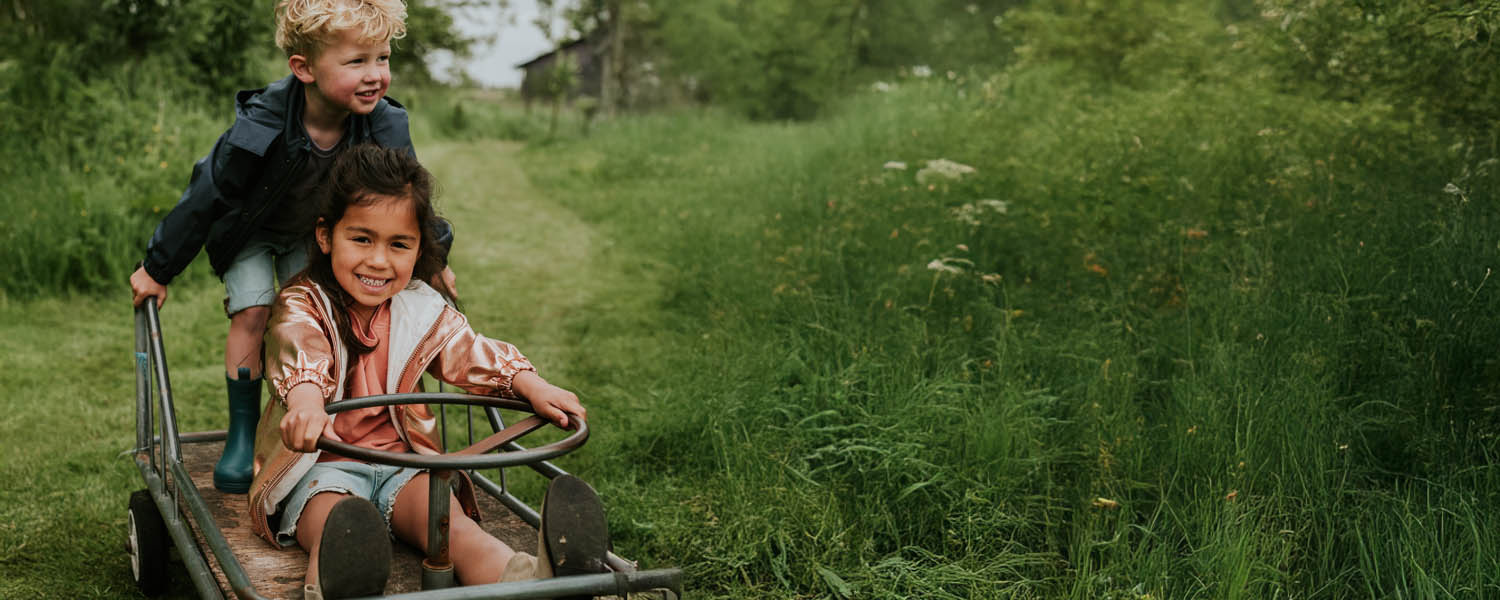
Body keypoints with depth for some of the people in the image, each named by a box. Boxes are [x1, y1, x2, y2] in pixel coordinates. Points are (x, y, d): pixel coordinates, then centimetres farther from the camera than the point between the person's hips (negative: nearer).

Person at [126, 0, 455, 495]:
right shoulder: (260, 129, -40)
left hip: (311, 234, 3)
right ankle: (243, 434, -1)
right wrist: (157, 269, -17)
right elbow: (206, 198, -27)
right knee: (252, 312, -14)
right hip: (248, 232, -3)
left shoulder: (385, 127, -29)